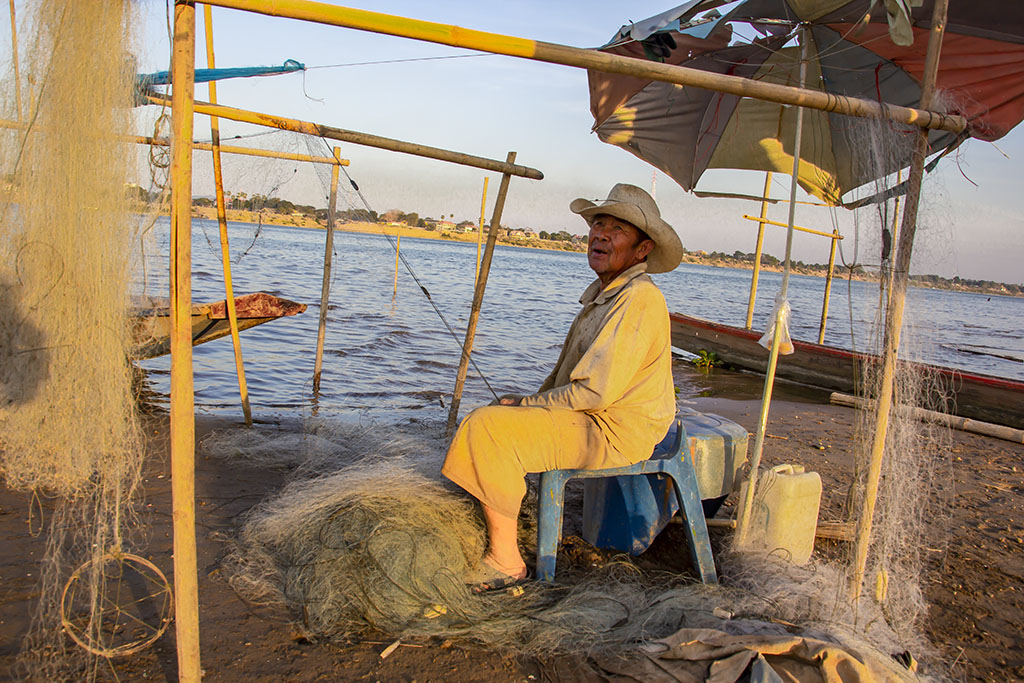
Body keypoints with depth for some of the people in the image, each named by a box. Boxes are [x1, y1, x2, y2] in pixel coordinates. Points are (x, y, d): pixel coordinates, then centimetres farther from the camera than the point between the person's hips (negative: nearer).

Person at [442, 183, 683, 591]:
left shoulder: (639, 300, -20)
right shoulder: (603, 292, 13)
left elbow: (598, 389, -25)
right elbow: (568, 373, 22)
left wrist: (526, 405, -13)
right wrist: (532, 403, 7)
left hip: (612, 435, -10)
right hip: (586, 418, 11)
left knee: (488, 428, -22)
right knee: (487, 420, 16)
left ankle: (505, 560, -12)